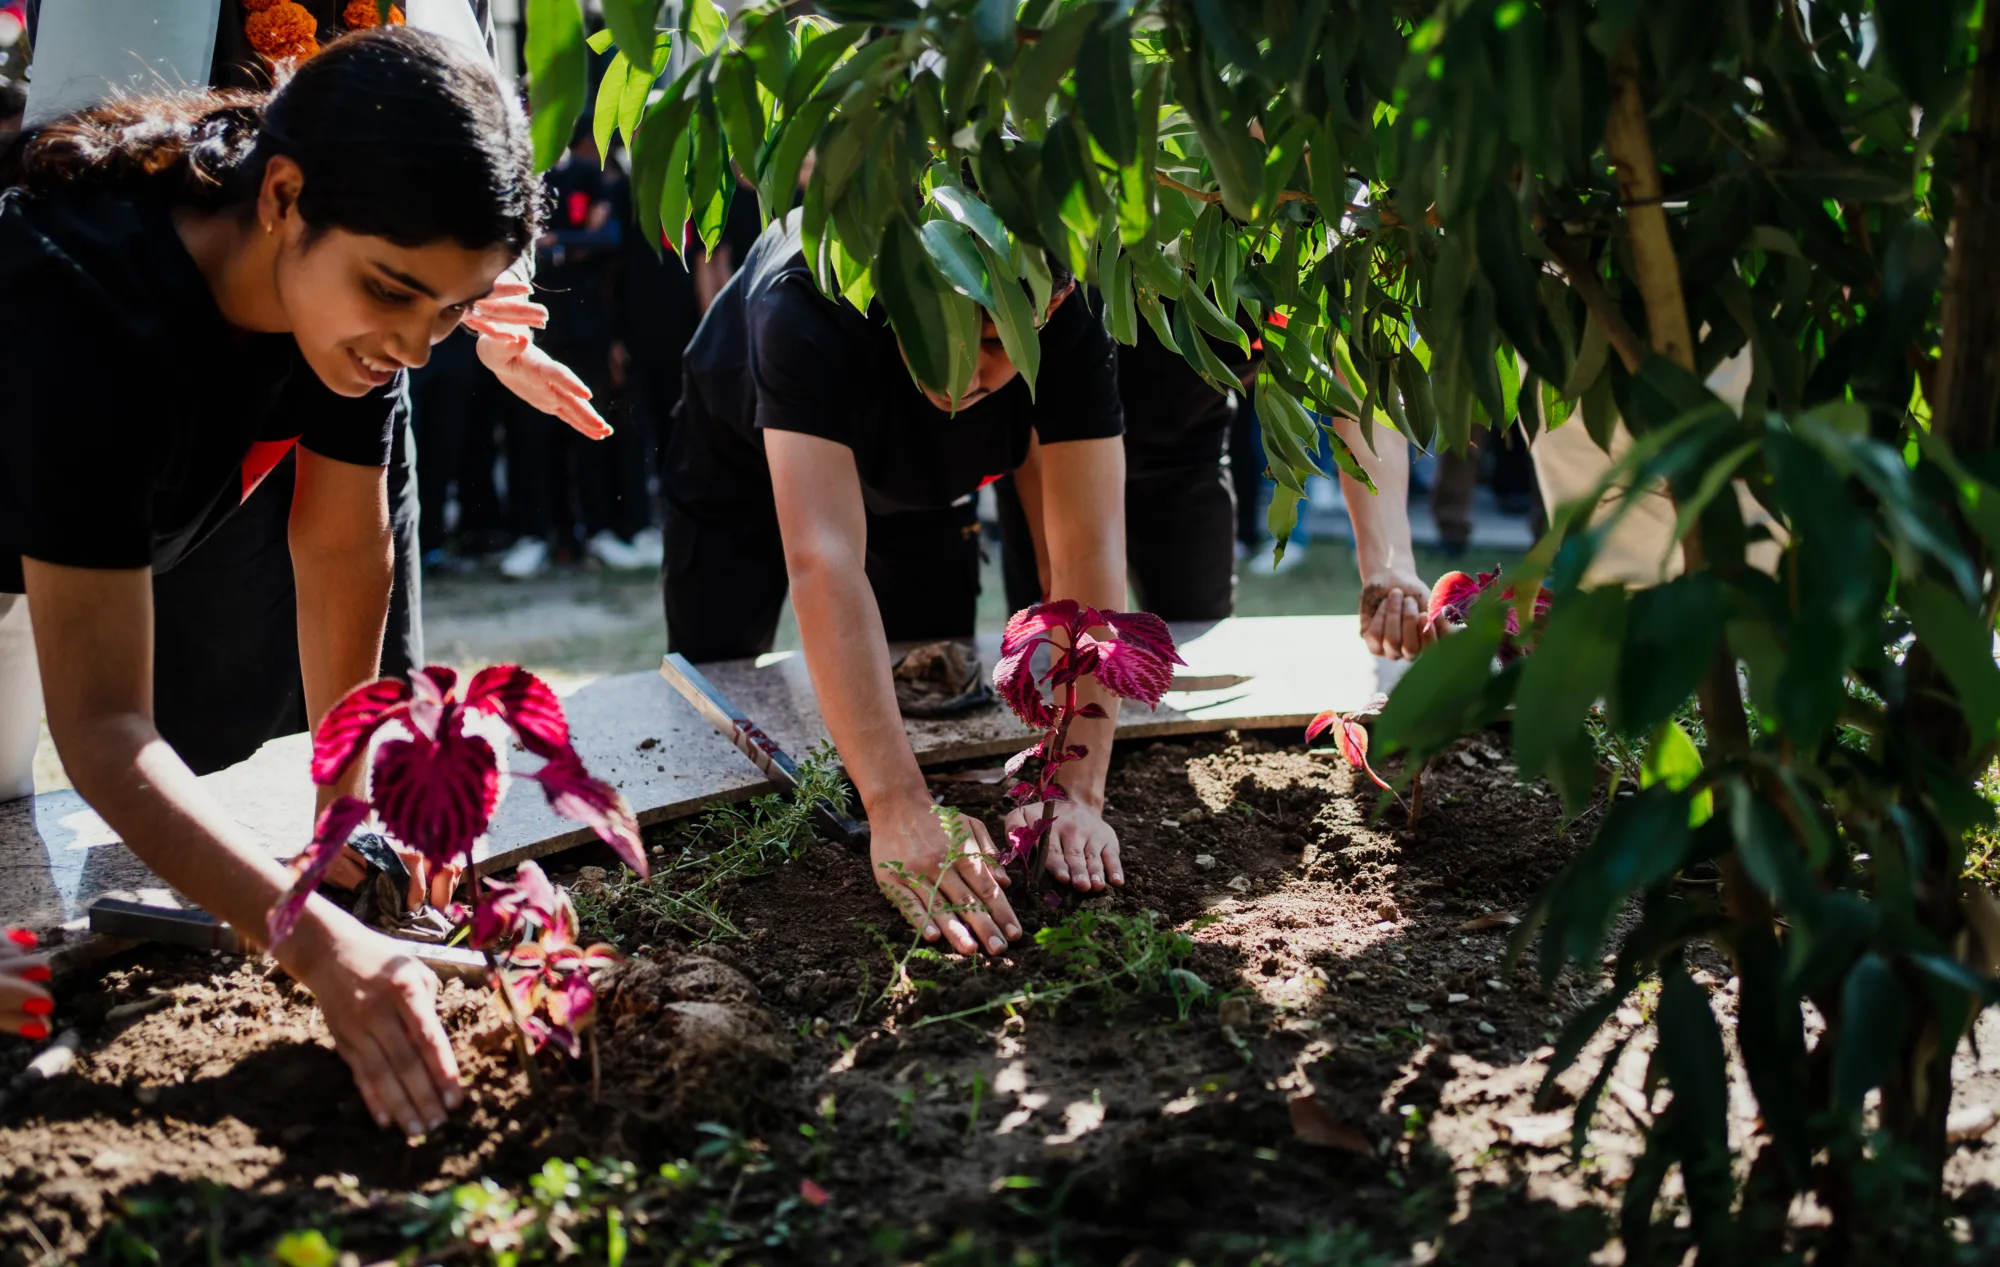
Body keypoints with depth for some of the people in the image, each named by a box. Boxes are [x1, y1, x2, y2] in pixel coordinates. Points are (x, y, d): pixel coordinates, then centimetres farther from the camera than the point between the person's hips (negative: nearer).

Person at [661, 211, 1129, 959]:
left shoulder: (1069, 328, -36)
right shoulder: (809, 296, -47)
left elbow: (1086, 553, -39)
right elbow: (824, 561, -55)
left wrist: (1076, 793, -48)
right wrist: (898, 810, -62)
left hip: (920, 491, 3)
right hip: (746, 469, -2)